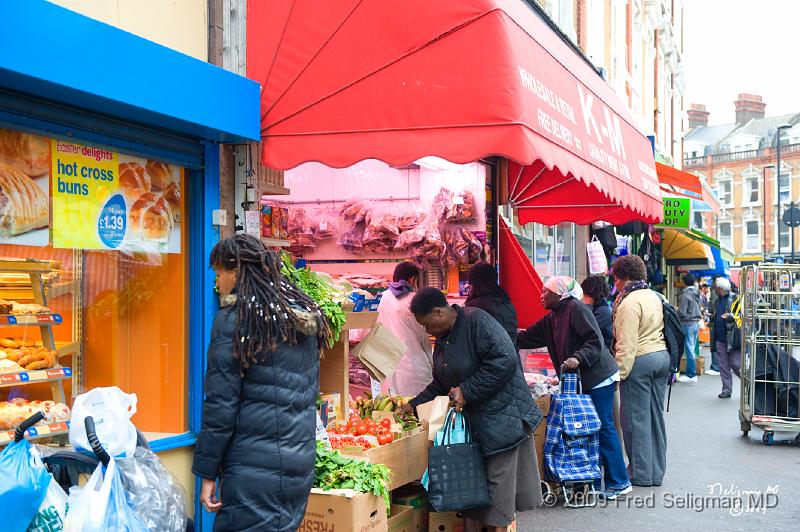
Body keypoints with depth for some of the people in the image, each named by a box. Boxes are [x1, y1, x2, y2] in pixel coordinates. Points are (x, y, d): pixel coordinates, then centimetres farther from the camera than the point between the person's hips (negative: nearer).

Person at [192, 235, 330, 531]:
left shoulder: (234, 318, -11)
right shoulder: (303, 316, 10)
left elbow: (221, 403, -11)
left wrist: (207, 473, -6)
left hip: (254, 472, -7)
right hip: (302, 463, 8)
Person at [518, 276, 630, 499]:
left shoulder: (576, 308, -11)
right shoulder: (551, 319, 15)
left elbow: (595, 340, -18)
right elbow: (527, 338, 20)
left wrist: (578, 357, -29)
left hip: (598, 377, -9)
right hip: (580, 381, 9)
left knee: (604, 427, -5)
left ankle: (618, 482, 2)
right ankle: (592, 481, 16)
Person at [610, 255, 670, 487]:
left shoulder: (629, 303, -15)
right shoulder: (654, 296, 12)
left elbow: (627, 343, -18)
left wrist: (620, 371, -14)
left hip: (640, 360, -9)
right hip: (662, 355, 9)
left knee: (636, 418, 1)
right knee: (656, 415, 13)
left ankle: (641, 474, 7)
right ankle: (657, 471, 21)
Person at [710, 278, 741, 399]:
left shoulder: (734, 298, -8)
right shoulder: (718, 300, 17)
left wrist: (731, 316, -27)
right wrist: (712, 317, 10)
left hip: (732, 338, -7)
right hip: (720, 337, 7)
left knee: (735, 364, -5)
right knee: (723, 366, 8)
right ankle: (726, 390, 13)